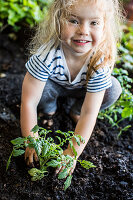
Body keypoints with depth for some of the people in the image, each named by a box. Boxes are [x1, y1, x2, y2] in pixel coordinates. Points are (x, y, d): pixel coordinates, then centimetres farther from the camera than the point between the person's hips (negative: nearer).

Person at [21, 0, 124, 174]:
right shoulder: (47, 55, -40)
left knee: (113, 89, -23)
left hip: (82, 88, 2)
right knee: (41, 87, -34)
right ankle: (49, 110, 2)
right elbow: (29, 102, -34)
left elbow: (89, 113, -32)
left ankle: (73, 110, 3)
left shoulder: (101, 61, -34)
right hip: (53, 85, -1)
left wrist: (73, 152, -33)